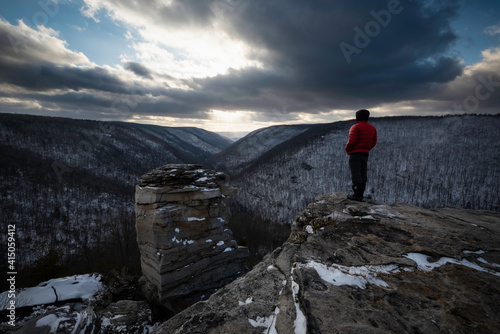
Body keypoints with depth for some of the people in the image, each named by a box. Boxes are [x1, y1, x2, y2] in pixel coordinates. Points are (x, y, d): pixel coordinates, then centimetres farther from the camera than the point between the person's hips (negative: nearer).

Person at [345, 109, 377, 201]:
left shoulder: (355, 127, -8)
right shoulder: (372, 128, 13)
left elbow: (352, 141, -17)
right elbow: (373, 143, 15)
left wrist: (347, 149, 0)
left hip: (355, 153, -7)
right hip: (365, 154, 7)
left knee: (355, 174, -8)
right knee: (363, 175, 8)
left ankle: (357, 195, -10)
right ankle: (360, 195, 11)